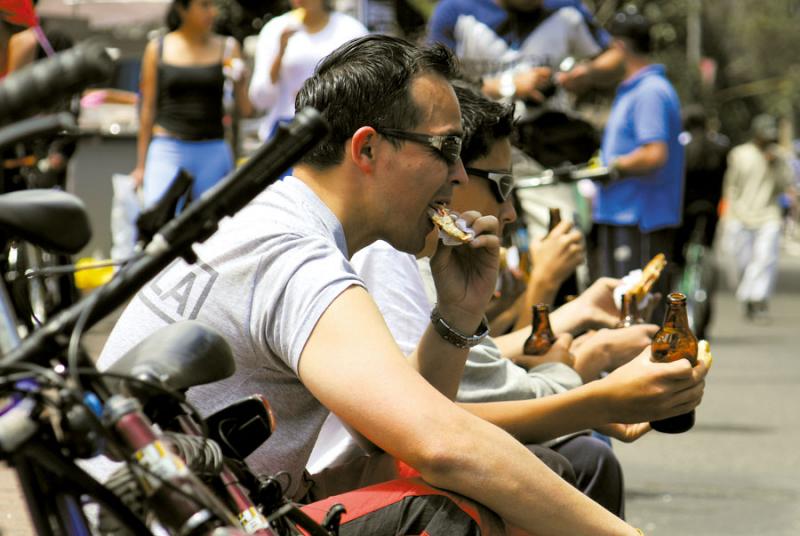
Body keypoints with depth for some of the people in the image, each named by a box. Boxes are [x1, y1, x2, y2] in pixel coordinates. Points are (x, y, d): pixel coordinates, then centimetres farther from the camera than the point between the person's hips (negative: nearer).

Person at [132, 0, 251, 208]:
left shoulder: (226, 48, 5)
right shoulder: (158, 49, 5)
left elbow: (245, 109, 3)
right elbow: (148, 109, 8)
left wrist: (239, 81, -17)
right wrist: (141, 165, 8)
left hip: (213, 153, 1)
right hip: (168, 151, -1)